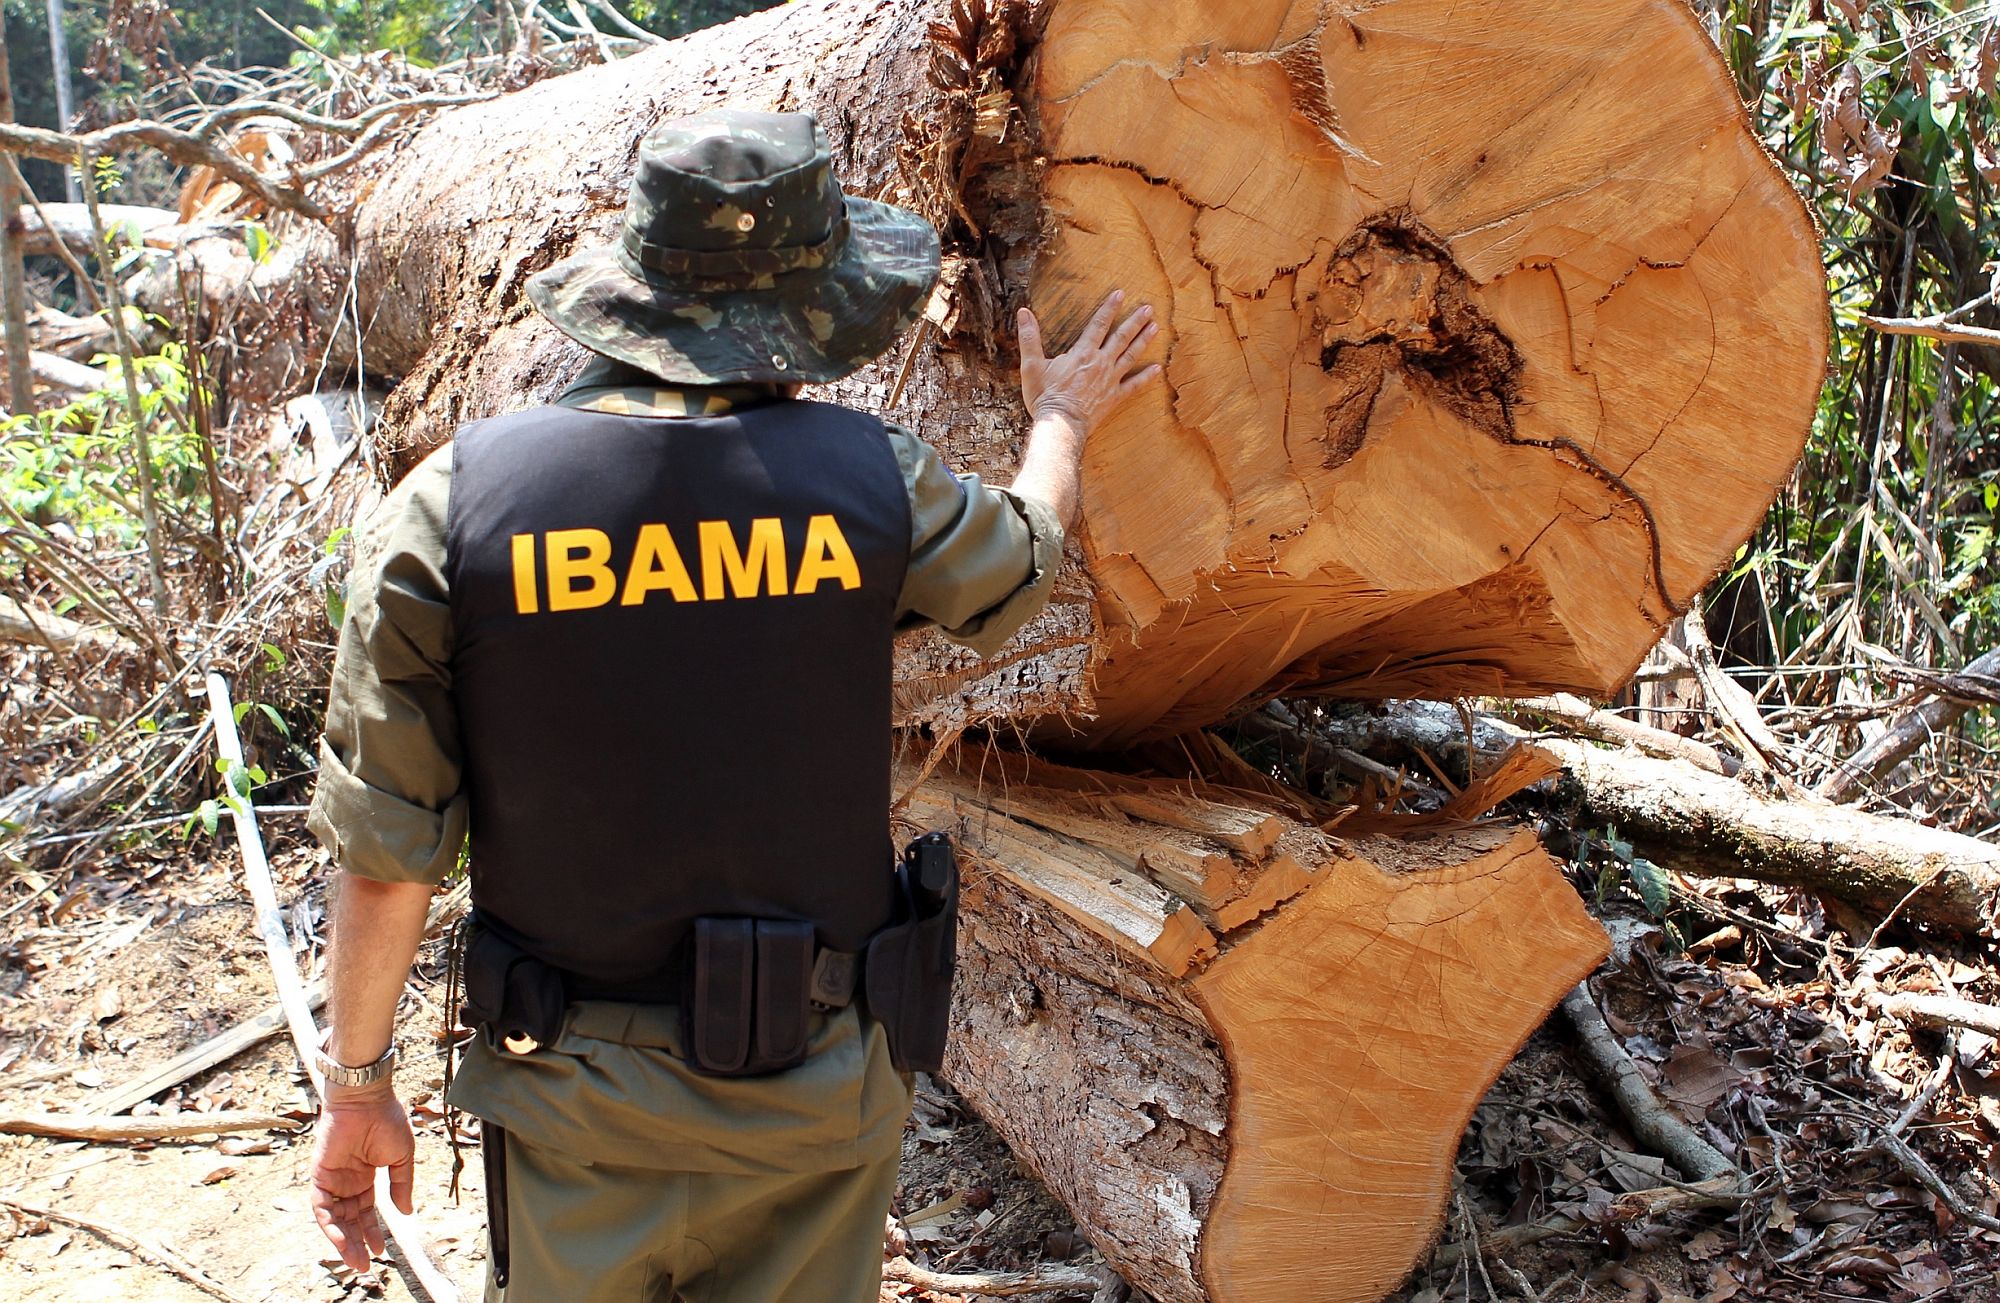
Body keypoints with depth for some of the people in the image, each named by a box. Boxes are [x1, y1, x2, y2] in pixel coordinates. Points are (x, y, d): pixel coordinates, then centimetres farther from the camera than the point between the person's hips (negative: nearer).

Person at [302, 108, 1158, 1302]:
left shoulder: (449, 509, -14)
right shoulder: (870, 481, -12)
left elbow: (386, 855, -10)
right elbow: (1025, 554, 12)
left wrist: (359, 1086, 5)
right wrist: (1062, 420, 33)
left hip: (577, 1105, 0)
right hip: (816, 1090, 0)